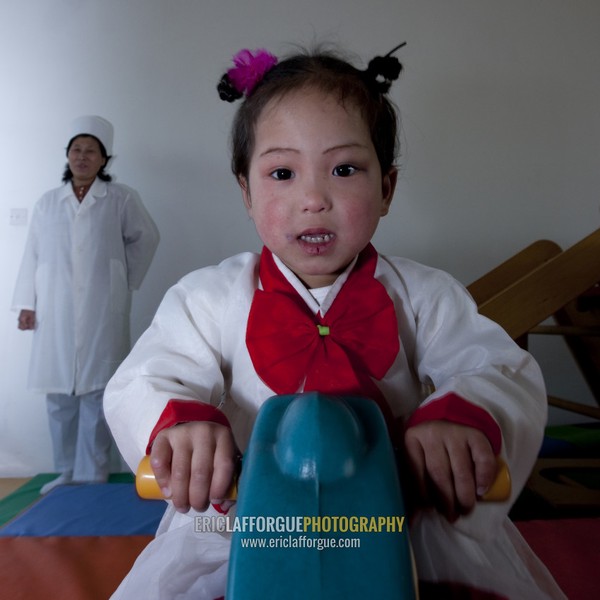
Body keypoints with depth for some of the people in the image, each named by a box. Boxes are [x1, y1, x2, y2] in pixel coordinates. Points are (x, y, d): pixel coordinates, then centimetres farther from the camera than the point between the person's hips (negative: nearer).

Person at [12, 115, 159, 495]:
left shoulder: (121, 199, 3)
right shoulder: (48, 202, 11)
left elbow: (146, 238, 12)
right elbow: (33, 255, 9)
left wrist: (126, 279, 8)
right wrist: (27, 303, 5)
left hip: (102, 314, -3)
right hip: (56, 315, 3)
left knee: (96, 393, -1)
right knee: (59, 394, 7)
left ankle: (92, 476, 8)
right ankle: (67, 473, 20)